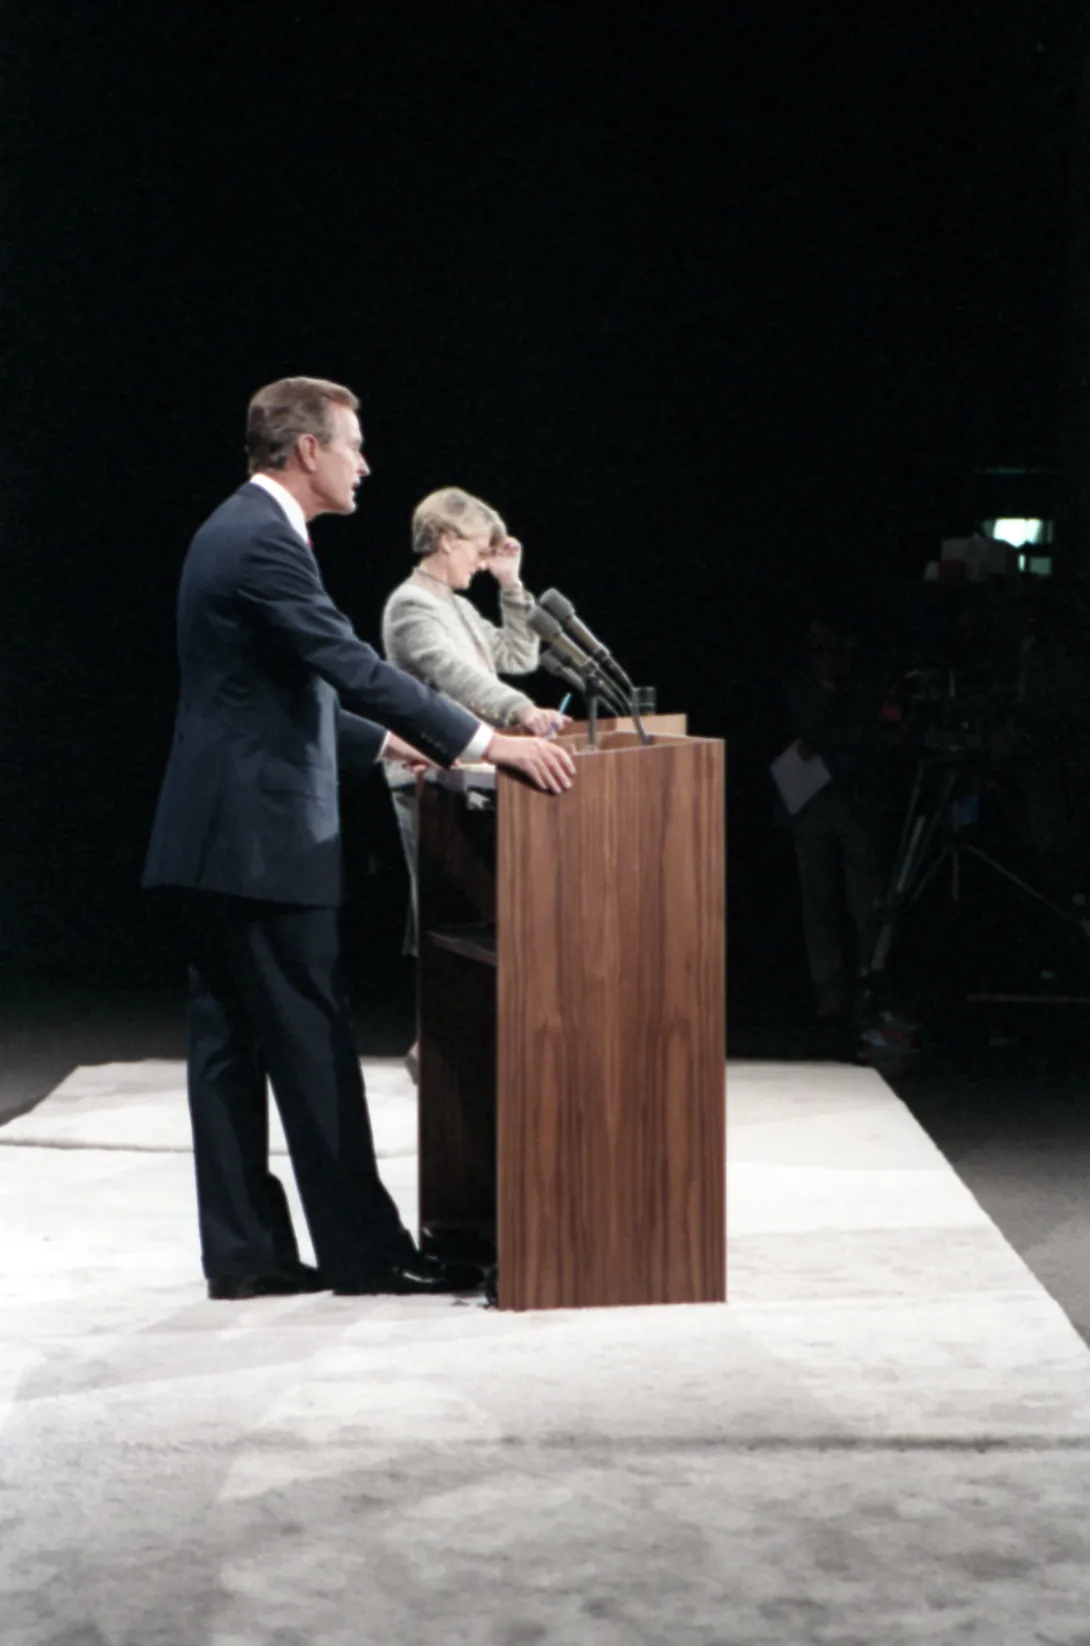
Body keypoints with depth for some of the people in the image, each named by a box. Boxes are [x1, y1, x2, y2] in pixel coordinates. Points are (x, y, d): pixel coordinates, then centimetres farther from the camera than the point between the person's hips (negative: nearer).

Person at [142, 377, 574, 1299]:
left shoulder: (241, 530, 17)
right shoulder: (263, 542, -16)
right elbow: (351, 664, -24)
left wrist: (383, 742, 25)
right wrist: (486, 744, -24)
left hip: (218, 839, 10)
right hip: (260, 839, -10)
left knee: (234, 1046, 10)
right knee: (312, 1047, -3)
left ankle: (244, 1253, 14)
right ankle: (362, 1251, 6)